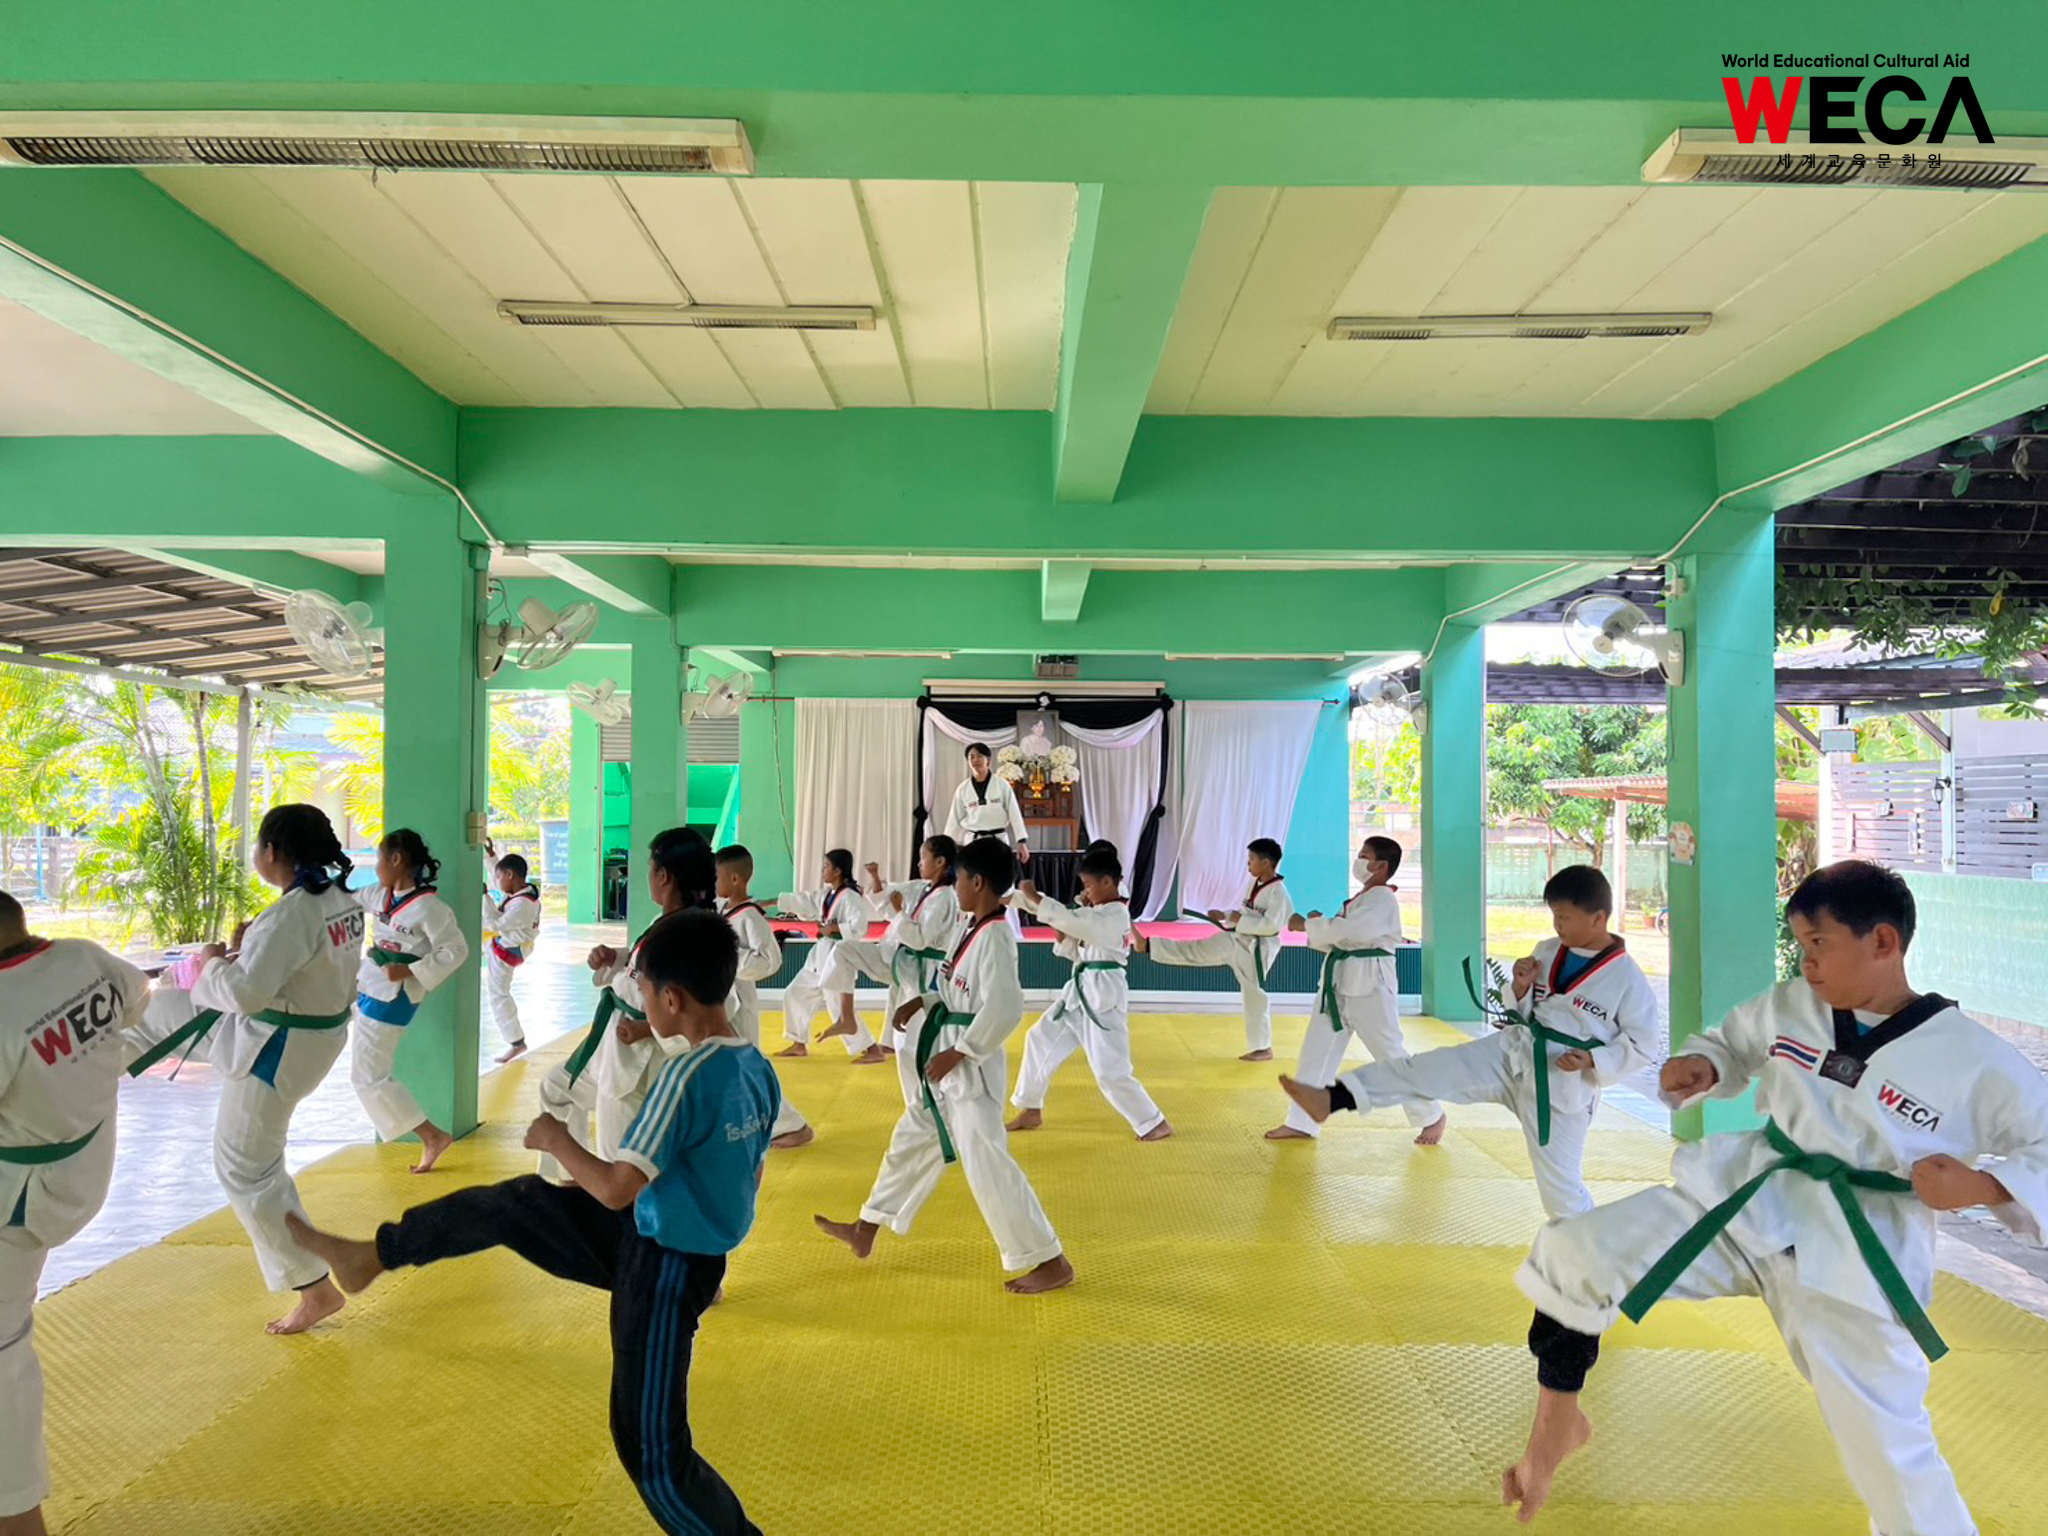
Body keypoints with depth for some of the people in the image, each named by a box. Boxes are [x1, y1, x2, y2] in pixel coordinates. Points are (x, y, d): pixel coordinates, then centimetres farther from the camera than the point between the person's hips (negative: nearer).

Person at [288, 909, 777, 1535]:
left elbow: (617, 1189, -26)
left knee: (651, 1445, 5)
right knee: (518, 1203, 16)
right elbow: (749, 1177, 8)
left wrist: (557, 1140, -9)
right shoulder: (759, 1070, -4)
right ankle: (372, 1255, 34)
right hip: (691, 1251, 9)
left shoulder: (688, 1074, -29)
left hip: (660, 1269, -9)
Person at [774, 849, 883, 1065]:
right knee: (795, 994, 15)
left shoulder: (850, 897, -17)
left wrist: (834, 928, -19)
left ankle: (874, 1051, -3)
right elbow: (801, 900, 16)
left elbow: (860, 927, -27)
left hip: (839, 957, -10)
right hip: (821, 955, 10)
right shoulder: (826, 895, 10)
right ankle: (799, 1045, 28)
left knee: (839, 1006, -10)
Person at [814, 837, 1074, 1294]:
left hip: (970, 1067, -10)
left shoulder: (994, 936, -22)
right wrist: (925, 1002, 6)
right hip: (945, 1058, 10)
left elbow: (1005, 1008, -28)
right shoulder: (971, 926, 8)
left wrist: (958, 1053, -22)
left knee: (986, 1163, -6)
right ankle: (865, 1231, 37)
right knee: (913, 1141, 21)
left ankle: (1050, 1262, 5)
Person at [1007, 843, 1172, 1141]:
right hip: (1081, 991, 10)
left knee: (1111, 1071, -8)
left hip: (1103, 995, -10)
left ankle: (1155, 1123, 7)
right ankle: (1032, 1111, 28)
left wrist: (1034, 897, -21)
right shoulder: (1096, 913, 12)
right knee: (1041, 1039, 14)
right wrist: (1061, 933, -3)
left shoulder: (1115, 916, -18)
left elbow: (1070, 920, -28)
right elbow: (1073, 951, 15)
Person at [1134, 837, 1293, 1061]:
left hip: (1256, 948, -7)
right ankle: (1148, 944, 5)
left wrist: (1239, 920, -22)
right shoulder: (1256, 885, 6)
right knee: (1194, 950, 5)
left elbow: (1271, 924, -28)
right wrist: (1225, 916, 5)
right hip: (1236, 939, 7)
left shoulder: (1278, 892, -21)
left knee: (1255, 994, 3)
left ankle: (1263, 1049, 16)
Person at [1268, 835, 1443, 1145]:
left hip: (1369, 986, -9)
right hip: (1338, 984, 9)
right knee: (1316, 1052, 7)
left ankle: (1432, 1116, 21)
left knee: (1392, 1055, 2)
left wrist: (1307, 924, -18)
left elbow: (1349, 930, -28)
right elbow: (1336, 938, 18)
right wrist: (1318, 927, -2)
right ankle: (1301, 1123, 14)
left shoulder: (1382, 899, -13)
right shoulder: (1359, 899, 16)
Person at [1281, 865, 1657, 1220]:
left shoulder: (1627, 979, -14)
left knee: (1559, 1182, 3)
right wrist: (1521, 987, -7)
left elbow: (1643, 1046, -7)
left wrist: (1592, 1060, -20)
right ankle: (1332, 1097, -21)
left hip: (1563, 1085, -5)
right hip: (1514, 1054, 5)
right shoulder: (1547, 952, 3)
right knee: (1435, 1069, -13)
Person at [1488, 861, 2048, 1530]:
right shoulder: (1788, 1007, 2)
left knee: (1893, 1456, 5)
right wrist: (1697, 1066, -1)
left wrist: (1982, 1186, -21)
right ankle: (1558, 1422, 8)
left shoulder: (1976, 1060, -10)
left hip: (1857, 1265, -3)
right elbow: (1729, 1044, 21)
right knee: (1572, 1255, -14)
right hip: (1745, 1200, 3)